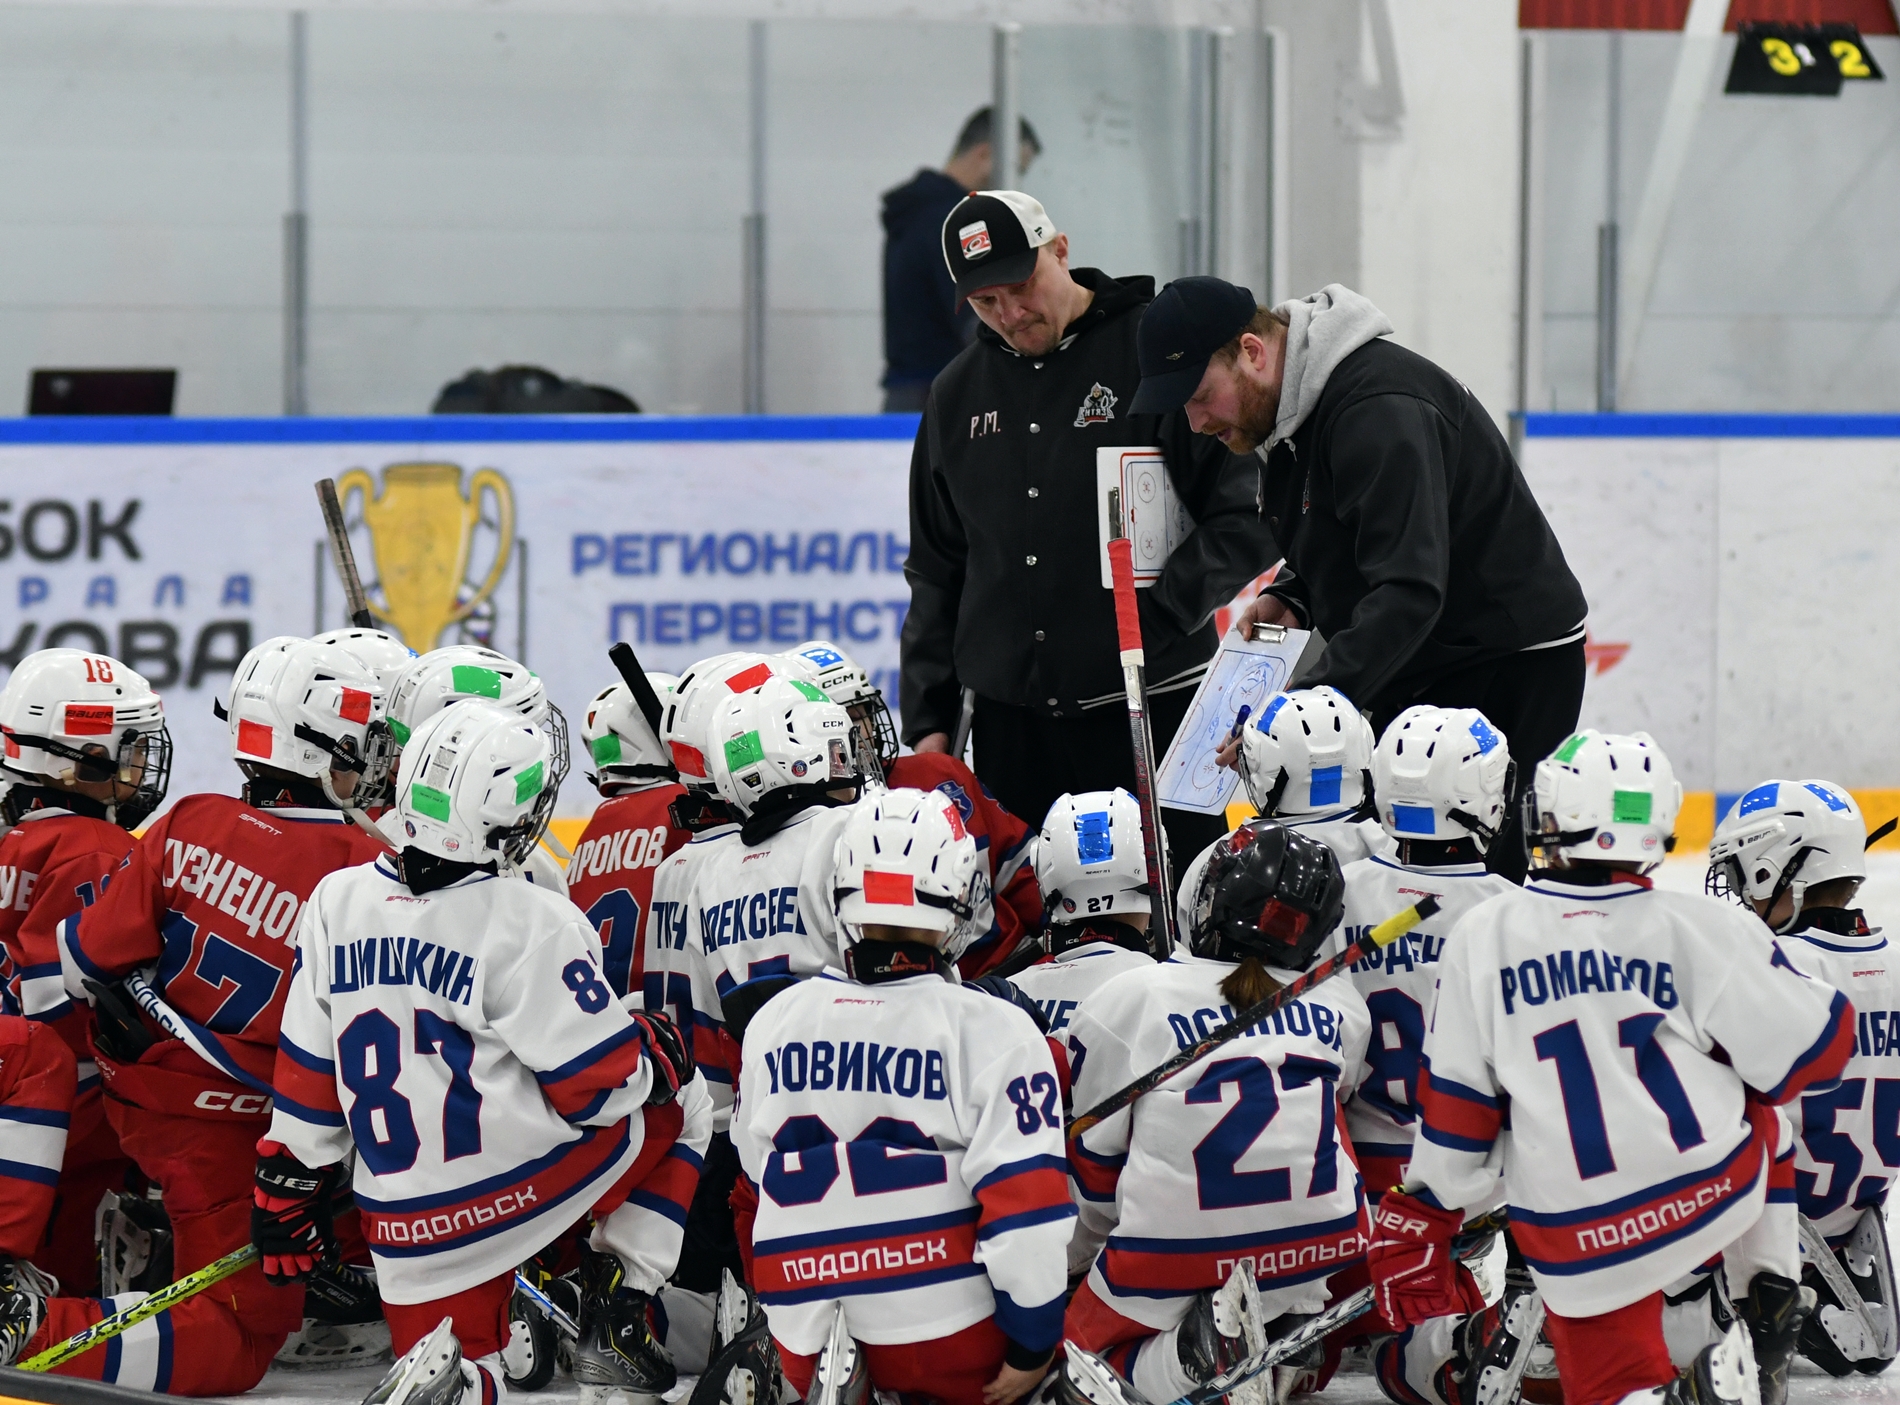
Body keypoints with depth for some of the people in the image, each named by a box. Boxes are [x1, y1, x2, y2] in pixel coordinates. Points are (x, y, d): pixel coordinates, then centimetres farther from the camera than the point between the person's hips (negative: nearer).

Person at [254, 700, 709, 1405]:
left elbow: (307, 1076, 9)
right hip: (530, 1182, -5)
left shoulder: (337, 903, 1)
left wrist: (288, 1192, 19)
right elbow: (600, 1086, -12)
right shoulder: (531, 923, -16)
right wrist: (654, 1050, 10)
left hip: (403, 1224, 5)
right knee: (679, 1103, 21)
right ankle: (616, 1319, 11)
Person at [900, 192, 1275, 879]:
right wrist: (928, 719, 16)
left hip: (1157, 708, -5)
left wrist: (1159, 610, -19)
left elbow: (1246, 518, -7)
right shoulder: (958, 395, 15)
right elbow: (936, 571, 22)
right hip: (1012, 718, 5)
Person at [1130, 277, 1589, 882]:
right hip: (1417, 671, 10)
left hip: (1511, 668, -10)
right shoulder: (1282, 410, 6)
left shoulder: (1381, 409, -26)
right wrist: (1290, 599, 1)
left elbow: (1409, 588, -35)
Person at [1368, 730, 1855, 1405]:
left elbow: (1455, 1109, 3)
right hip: (1714, 1196, 0)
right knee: (1757, 1103, 30)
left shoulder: (1482, 940, 0)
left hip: (1576, 1243, 0)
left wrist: (1420, 1223, 15)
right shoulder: (1703, 928, -4)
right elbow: (1814, 1049, 1)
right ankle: (1768, 1314, 18)